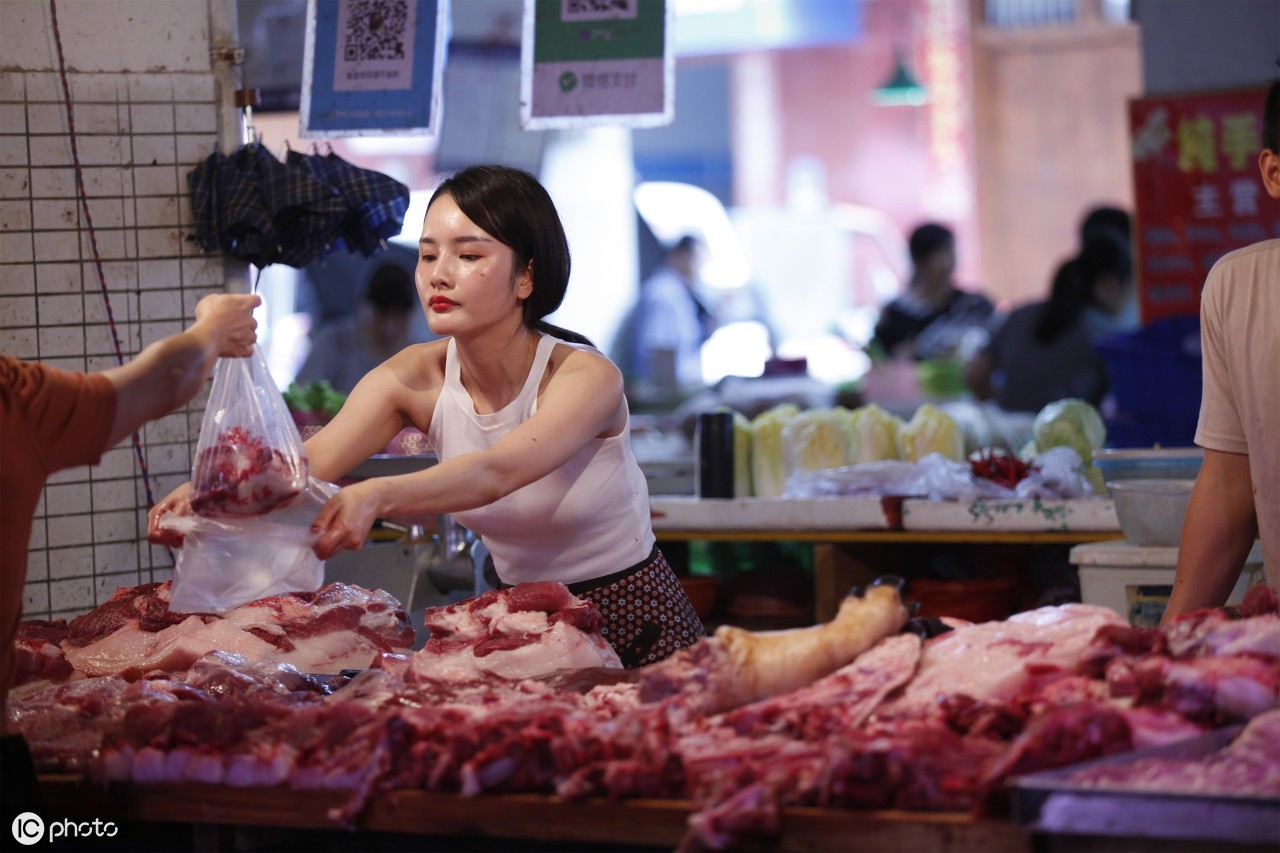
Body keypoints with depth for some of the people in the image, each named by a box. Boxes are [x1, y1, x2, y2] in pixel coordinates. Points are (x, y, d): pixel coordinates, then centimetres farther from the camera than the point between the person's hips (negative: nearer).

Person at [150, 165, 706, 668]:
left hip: (636, 624, -4)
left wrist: (378, 496, -56)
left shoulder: (586, 376, -20)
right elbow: (312, 459, -19)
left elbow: (497, 473, -38)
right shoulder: (416, 377, -5)